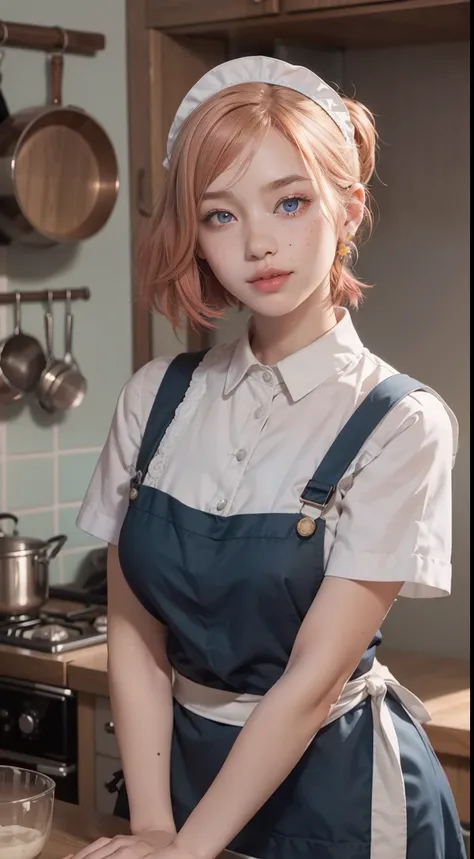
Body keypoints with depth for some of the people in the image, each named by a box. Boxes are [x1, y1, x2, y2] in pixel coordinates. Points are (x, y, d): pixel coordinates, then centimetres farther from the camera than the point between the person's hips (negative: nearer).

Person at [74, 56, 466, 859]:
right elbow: (133, 633, -3)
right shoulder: (155, 399, -5)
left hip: (330, 785, -3)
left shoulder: (401, 425, -16)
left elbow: (315, 676, -18)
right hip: (178, 763, 3)